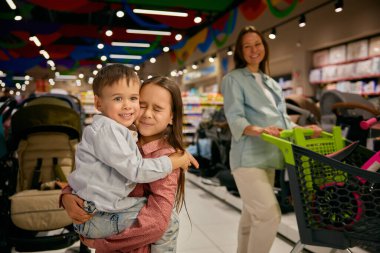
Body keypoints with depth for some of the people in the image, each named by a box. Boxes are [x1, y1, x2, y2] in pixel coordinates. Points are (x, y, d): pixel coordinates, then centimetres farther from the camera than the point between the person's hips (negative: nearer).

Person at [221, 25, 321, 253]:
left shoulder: (271, 83, 22)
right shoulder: (234, 79, 0)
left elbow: (281, 119, 20)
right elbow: (235, 118, -13)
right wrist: (258, 130, -32)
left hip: (269, 157, 7)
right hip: (248, 157, -7)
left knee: (252, 217, 14)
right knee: (270, 215, -17)